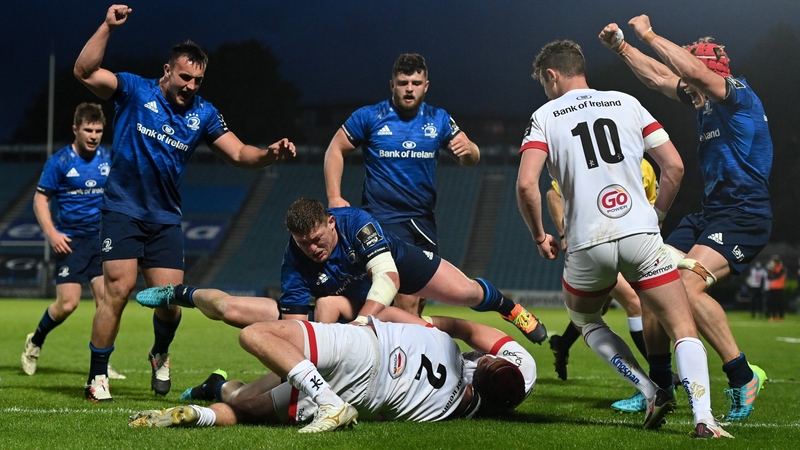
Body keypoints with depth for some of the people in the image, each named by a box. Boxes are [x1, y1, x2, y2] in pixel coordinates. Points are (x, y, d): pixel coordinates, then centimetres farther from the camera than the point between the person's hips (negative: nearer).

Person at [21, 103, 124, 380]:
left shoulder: (109, 159, 5)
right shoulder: (59, 161, -6)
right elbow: (40, 199, -3)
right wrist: (52, 233, -14)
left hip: (102, 238, 4)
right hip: (71, 240, -4)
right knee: (67, 303, -9)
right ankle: (35, 342, 19)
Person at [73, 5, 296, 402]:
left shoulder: (203, 114, 5)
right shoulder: (135, 91, -5)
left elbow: (239, 154, 3)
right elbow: (84, 72, -15)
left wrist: (270, 154, -17)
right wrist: (107, 28, -25)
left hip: (165, 219, 3)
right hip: (123, 210, -3)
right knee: (119, 288, -14)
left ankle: (160, 356, 30)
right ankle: (97, 377, -2)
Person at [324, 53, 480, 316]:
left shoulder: (439, 120, 7)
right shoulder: (370, 117, -3)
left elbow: (471, 158, 8)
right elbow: (336, 150, 4)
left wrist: (468, 149, -17)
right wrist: (334, 198, -7)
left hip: (424, 222, 5)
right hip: (384, 219, -5)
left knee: (419, 302, 8)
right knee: (407, 302, -20)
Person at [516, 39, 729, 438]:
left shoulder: (544, 117, 7)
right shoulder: (627, 103, 14)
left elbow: (526, 184, -8)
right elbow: (674, 167, 9)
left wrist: (539, 236, 7)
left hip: (588, 244, -1)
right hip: (641, 235, 1)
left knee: (584, 318, 27)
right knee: (683, 330, 7)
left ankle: (652, 394, 11)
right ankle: (703, 417, -15)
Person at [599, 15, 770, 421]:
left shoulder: (738, 94, -10)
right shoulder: (704, 102, 14)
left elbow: (692, 70, -25)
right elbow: (659, 78, 25)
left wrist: (648, 34, -16)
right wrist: (621, 46, 20)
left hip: (743, 217, -10)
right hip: (710, 214, 10)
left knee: (687, 286, -27)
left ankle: (742, 376, -18)